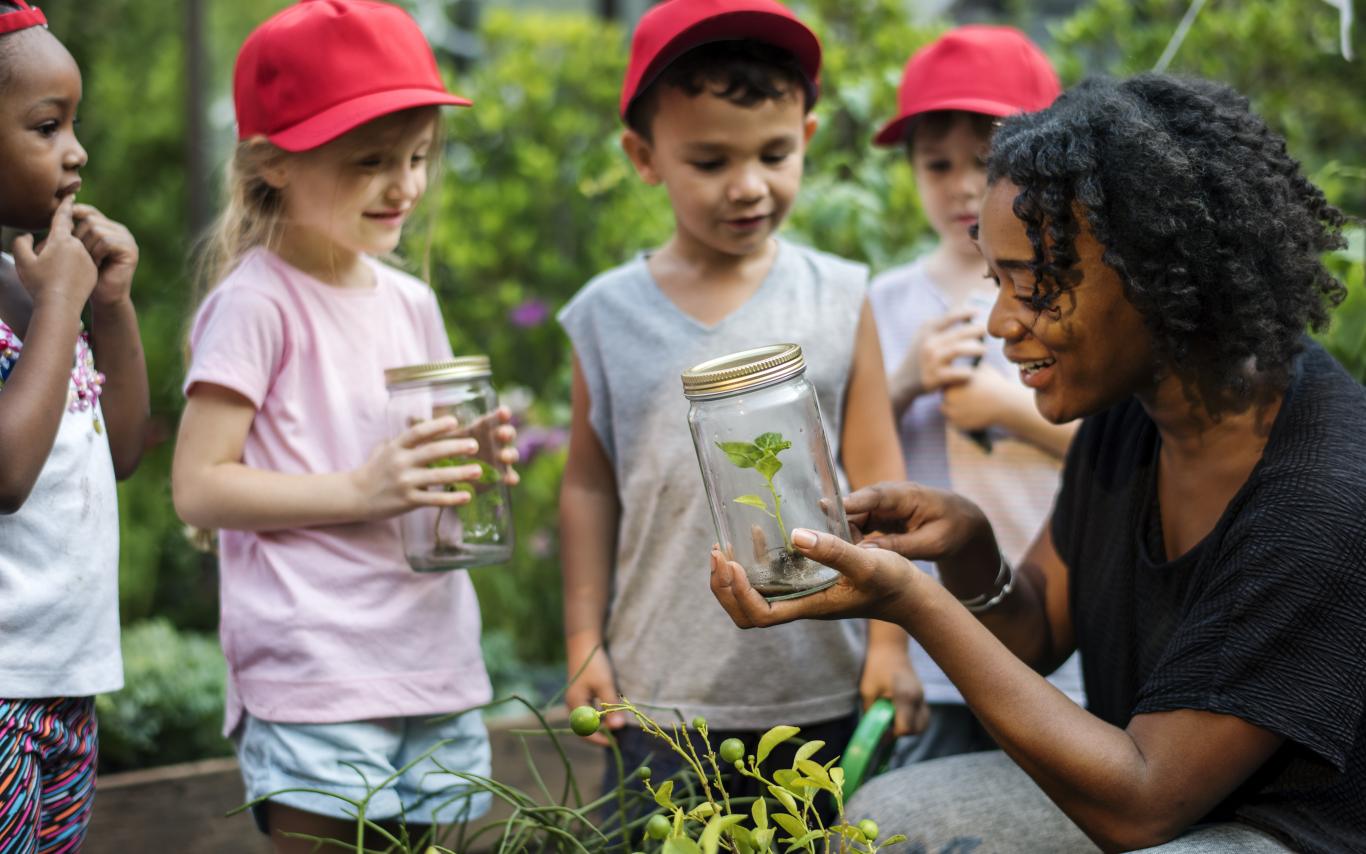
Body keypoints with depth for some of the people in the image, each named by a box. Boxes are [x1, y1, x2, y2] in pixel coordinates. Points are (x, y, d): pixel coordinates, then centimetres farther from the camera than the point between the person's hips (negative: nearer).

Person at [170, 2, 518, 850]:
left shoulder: (411, 302, 12)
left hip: (435, 668, 7)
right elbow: (199, 486, -12)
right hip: (314, 681, -6)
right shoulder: (256, 303, -8)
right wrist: (362, 491, -20)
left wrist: (473, 462, 2)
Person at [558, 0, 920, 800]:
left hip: (819, 692, 0)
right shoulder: (609, 313, 1)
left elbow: (876, 478, 3)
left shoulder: (838, 300, 0)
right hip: (660, 692, 0)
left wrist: (890, 640, 2)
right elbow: (590, 485, 8)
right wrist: (584, 641, 5)